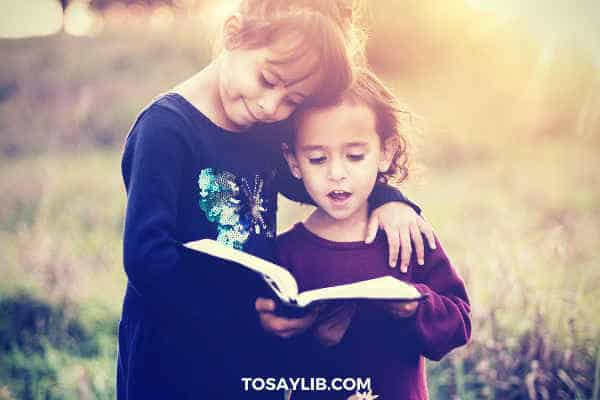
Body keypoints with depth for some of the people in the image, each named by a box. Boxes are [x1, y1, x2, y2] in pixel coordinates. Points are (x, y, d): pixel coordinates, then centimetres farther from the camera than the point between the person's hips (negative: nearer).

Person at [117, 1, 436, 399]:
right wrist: (251, 313, -23)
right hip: (174, 361, -7)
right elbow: (146, 257, -25)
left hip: (258, 352, 7)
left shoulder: (265, 130, 2)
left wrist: (386, 199, 0)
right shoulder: (167, 128, -19)